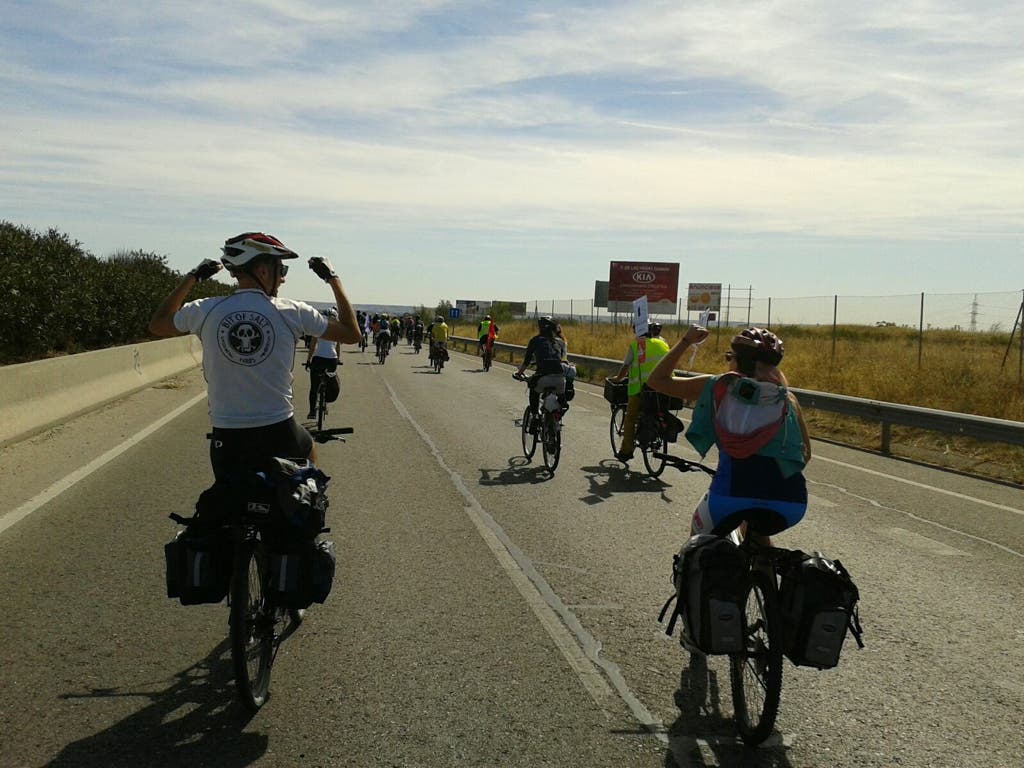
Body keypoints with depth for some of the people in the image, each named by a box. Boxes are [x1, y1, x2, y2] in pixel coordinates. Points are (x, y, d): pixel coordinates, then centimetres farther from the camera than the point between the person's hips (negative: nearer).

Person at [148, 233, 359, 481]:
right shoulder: (292, 312, -8)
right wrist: (332, 278, 13)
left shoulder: (205, 311, -3)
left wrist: (192, 277, 23)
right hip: (280, 433, -1)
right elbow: (351, 334, 5)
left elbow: (157, 325, 18)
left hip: (227, 439, 1)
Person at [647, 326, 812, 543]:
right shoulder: (787, 399, 17)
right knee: (754, 534, 38)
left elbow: (657, 380, 20)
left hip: (732, 489, -3)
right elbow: (805, 454, 21)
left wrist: (686, 341, 27)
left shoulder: (718, 386, 12)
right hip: (789, 501, 3)